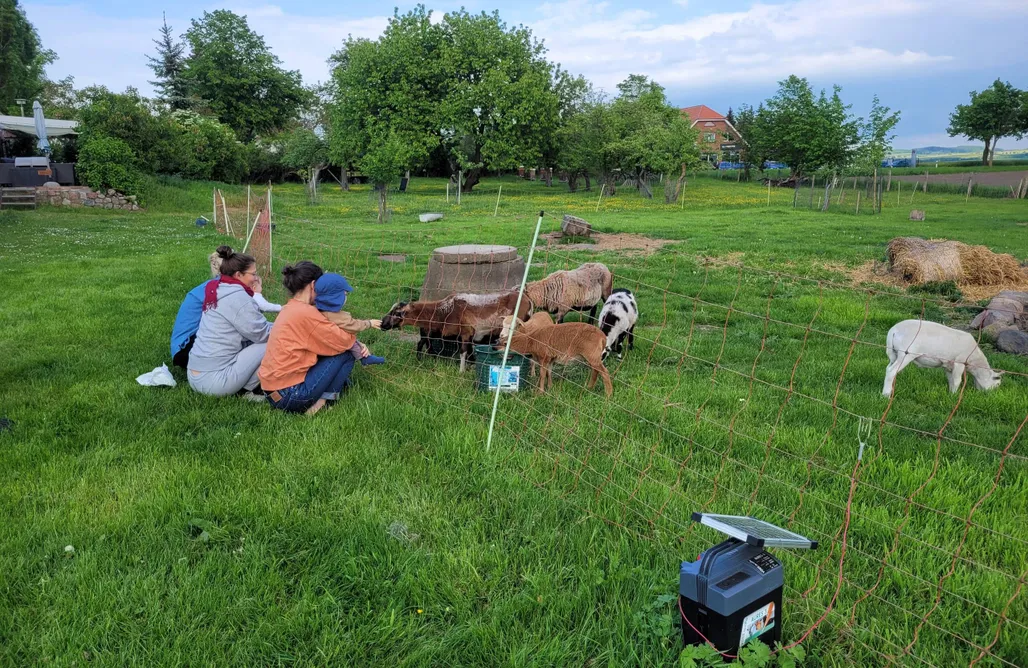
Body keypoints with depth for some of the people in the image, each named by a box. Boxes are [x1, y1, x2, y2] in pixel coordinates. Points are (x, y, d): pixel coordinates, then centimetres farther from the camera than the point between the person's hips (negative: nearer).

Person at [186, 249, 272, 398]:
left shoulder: (218, 291, 13)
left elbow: (254, 327, 15)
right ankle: (246, 391, -2)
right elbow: (261, 334, -11)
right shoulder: (237, 297, -16)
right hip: (213, 380, -10)